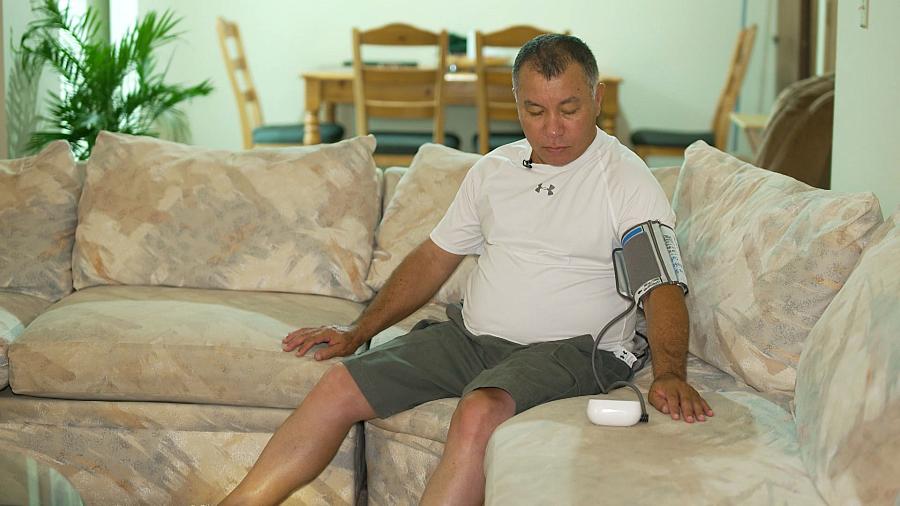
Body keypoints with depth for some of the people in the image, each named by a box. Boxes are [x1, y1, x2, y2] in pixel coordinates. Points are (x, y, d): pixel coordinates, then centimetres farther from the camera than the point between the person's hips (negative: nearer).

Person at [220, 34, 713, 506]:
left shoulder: (627, 181, -5)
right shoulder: (494, 169, 13)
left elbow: (661, 286, -16)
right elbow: (435, 256, 20)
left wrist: (670, 374, -34)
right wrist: (359, 330, 16)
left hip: (568, 348, -5)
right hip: (471, 334, 6)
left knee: (480, 412, -36)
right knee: (340, 385, -8)